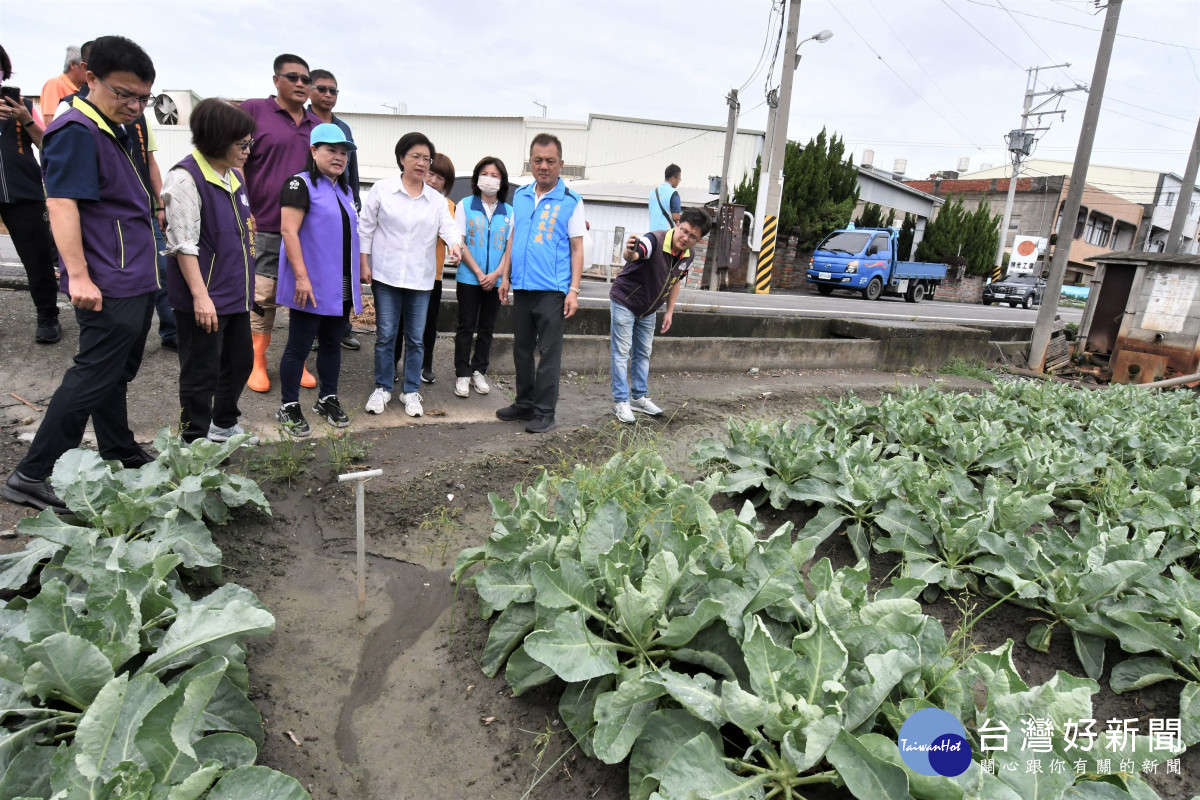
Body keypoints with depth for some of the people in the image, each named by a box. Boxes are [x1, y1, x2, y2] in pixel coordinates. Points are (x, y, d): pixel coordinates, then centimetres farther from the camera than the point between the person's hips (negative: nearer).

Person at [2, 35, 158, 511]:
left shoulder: (118, 131, 16)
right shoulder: (77, 130, -13)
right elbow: (61, 204, -20)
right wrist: (78, 276, -26)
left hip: (135, 282, 10)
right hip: (108, 287, -10)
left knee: (116, 374, 18)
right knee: (92, 379, -6)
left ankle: (120, 455, 31)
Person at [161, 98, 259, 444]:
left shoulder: (235, 176, 11)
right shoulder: (185, 177, -14)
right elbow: (183, 244, -18)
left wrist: (248, 282, 20)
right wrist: (200, 296, -21)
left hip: (236, 293, 9)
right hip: (204, 298, -9)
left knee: (240, 361, 19)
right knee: (202, 372, 3)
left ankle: (224, 425, 37)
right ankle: (195, 439, 19)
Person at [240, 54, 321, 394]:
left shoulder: (317, 126, 16)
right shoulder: (253, 110, 1)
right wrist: (244, 212, -10)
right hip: (265, 228, -4)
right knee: (263, 296, 0)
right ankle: (256, 362, 15)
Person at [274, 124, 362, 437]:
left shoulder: (345, 190, 16)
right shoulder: (301, 184, -8)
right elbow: (289, 231, -16)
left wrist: (357, 277, 19)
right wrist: (301, 277, -22)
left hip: (341, 287, 7)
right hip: (312, 286, -7)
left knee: (332, 343, 14)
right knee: (300, 346, 1)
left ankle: (327, 399, 27)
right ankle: (289, 407, 13)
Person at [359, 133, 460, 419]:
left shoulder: (437, 199, 7)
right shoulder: (382, 190, 0)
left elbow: (448, 226, -5)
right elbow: (365, 228, 2)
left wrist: (454, 243, -28)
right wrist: (364, 264, -3)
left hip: (421, 278, 2)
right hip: (386, 275, -2)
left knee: (416, 338, 7)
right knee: (385, 336, 4)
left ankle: (411, 390, 19)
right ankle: (383, 388, 18)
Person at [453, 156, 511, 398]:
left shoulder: (508, 211, 6)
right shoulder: (465, 205, 0)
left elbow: (510, 247, 3)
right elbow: (460, 243, -4)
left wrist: (497, 274, -11)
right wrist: (479, 273, -11)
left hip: (495, 279, 2)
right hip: (469, 278, -2)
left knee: (487, 328, 9)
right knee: (466, 327, 2)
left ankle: (478, 371, 20)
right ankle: (462, 374, 9)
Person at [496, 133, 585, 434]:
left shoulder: (571, 202, -3)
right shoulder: (520, 196, 11)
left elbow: (577, 248, -3)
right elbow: (513, 237, 17)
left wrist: (574, 290, -10)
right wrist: (506, 276, 11)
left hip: (552, 290, -5)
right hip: (522, 287, 5)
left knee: (548, 352, 1)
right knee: (522, 349, 13)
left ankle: (544, 411, 10)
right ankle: (524, 402, 26)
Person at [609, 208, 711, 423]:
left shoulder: (687, 256, -9)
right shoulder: (655, 241, -30)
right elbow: (632, 255, -51)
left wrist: (669, 312, 8)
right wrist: (630, 252, -75)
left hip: (648, 309, 7)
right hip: (624, 302, -7)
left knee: (643, 353, 15)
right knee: (622, 352, -3)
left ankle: (640, 397, 28)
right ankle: (620, 401, 5)